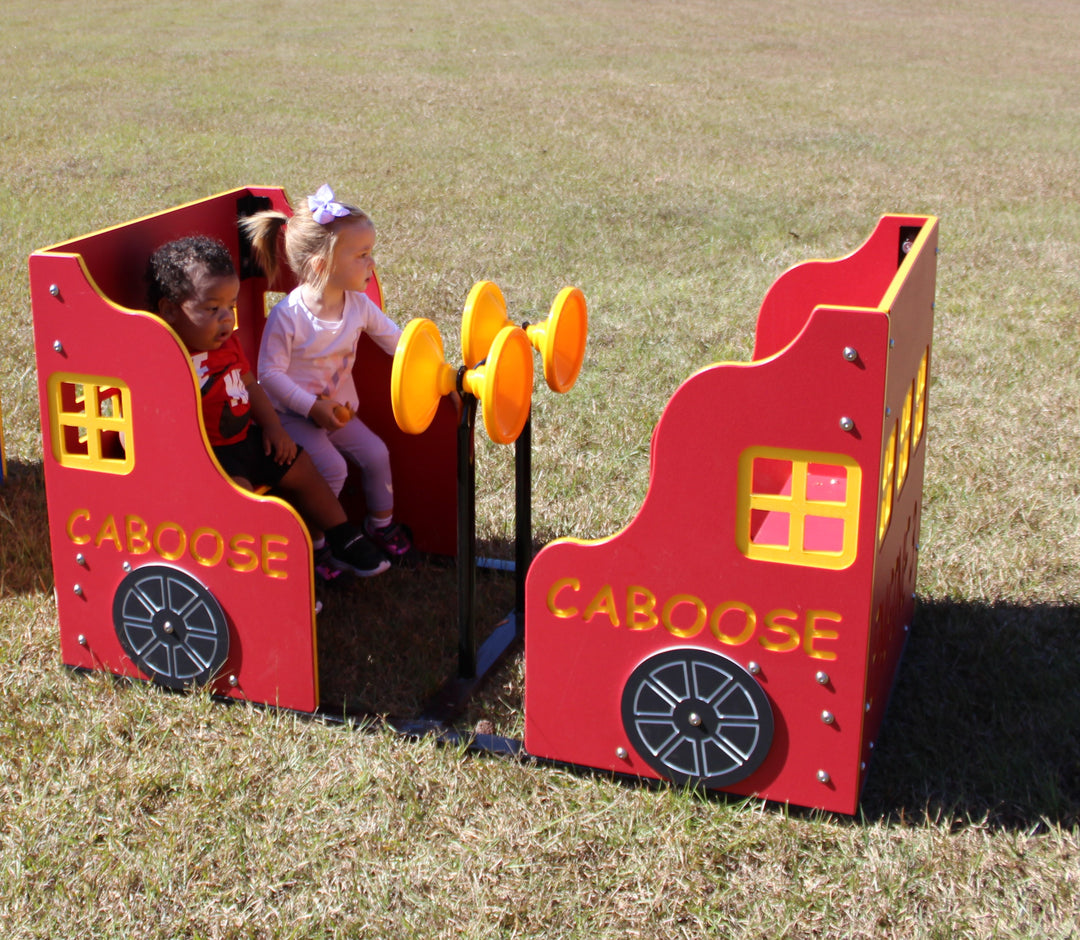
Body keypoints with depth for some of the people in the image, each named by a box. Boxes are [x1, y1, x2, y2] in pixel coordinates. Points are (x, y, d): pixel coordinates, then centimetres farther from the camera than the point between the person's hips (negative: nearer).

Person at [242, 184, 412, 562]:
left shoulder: (359, 305, -6)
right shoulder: (288, 316, -24)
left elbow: (394, 340, 6)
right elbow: (270, 373, -21)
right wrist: (313, 408, -24)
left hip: (338, 408, 6)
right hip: (293, 415, -6)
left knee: (376, 453, -1)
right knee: (332, 467, -21)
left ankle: (381, 524, 23)